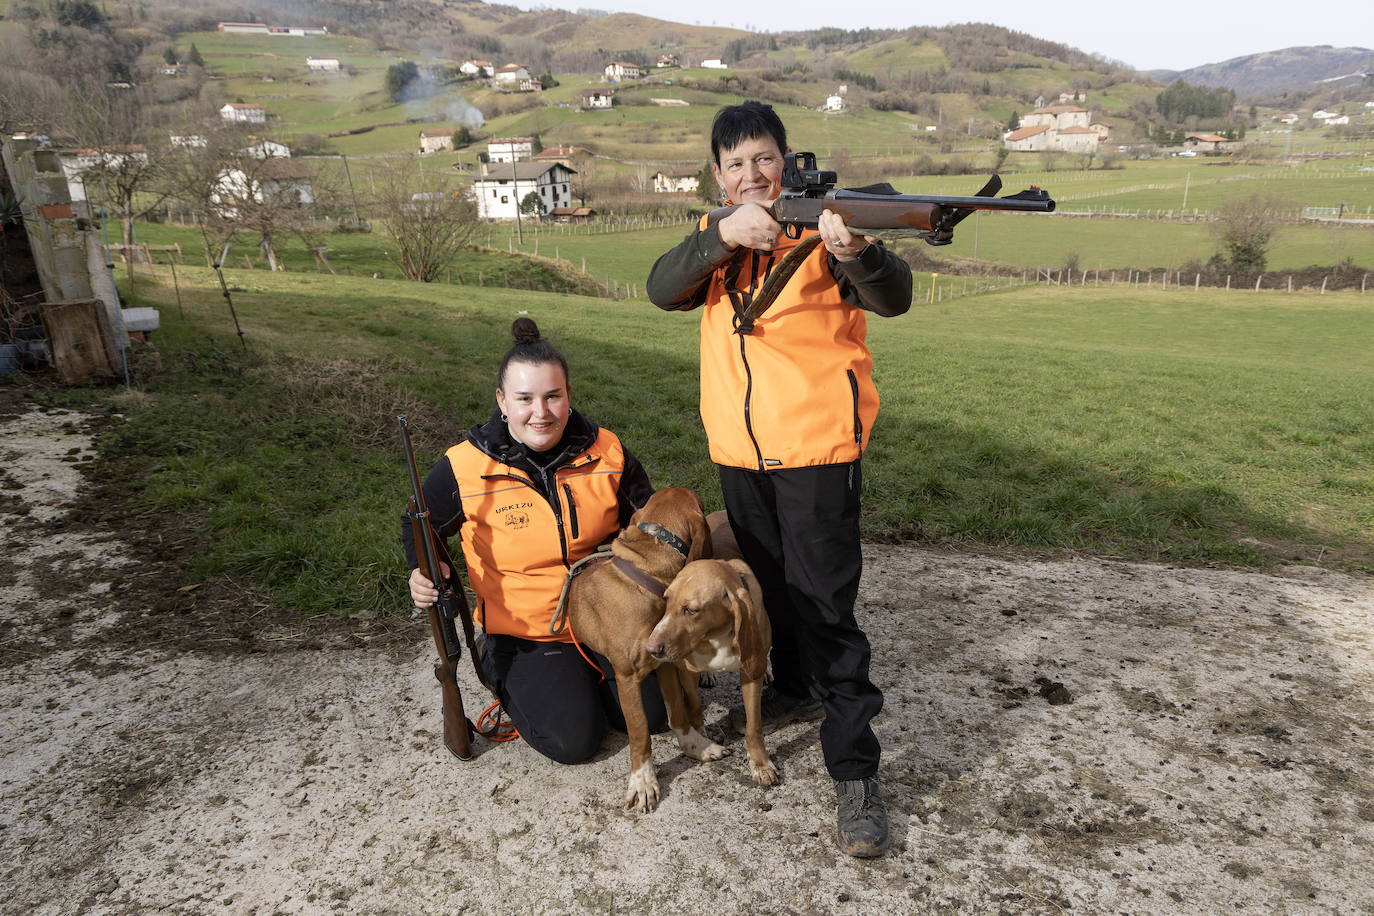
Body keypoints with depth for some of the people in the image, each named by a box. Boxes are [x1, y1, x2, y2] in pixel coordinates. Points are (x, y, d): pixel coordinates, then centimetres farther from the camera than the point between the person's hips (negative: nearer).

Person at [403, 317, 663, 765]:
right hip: (524, 634, -2)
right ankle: (510, 681, 18)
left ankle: (588, 675, 28)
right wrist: (424, 573, -17)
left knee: (655, 714, -1)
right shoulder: (464, 469, -16)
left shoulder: (606, 452, -10)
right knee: (573, 740, -13)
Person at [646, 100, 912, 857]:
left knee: (825, 603, -5)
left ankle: (854, 771, 6)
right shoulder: (718, 237, 9)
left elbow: (894, 299, -21)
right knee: (771, 583, 20)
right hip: (739, 451, 6)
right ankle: (794, 690, 43)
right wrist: (723, 235, -27)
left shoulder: (820, 226, -6)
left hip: (816, 446, -5)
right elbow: (662, 290, -10)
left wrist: (855, 252, -43)